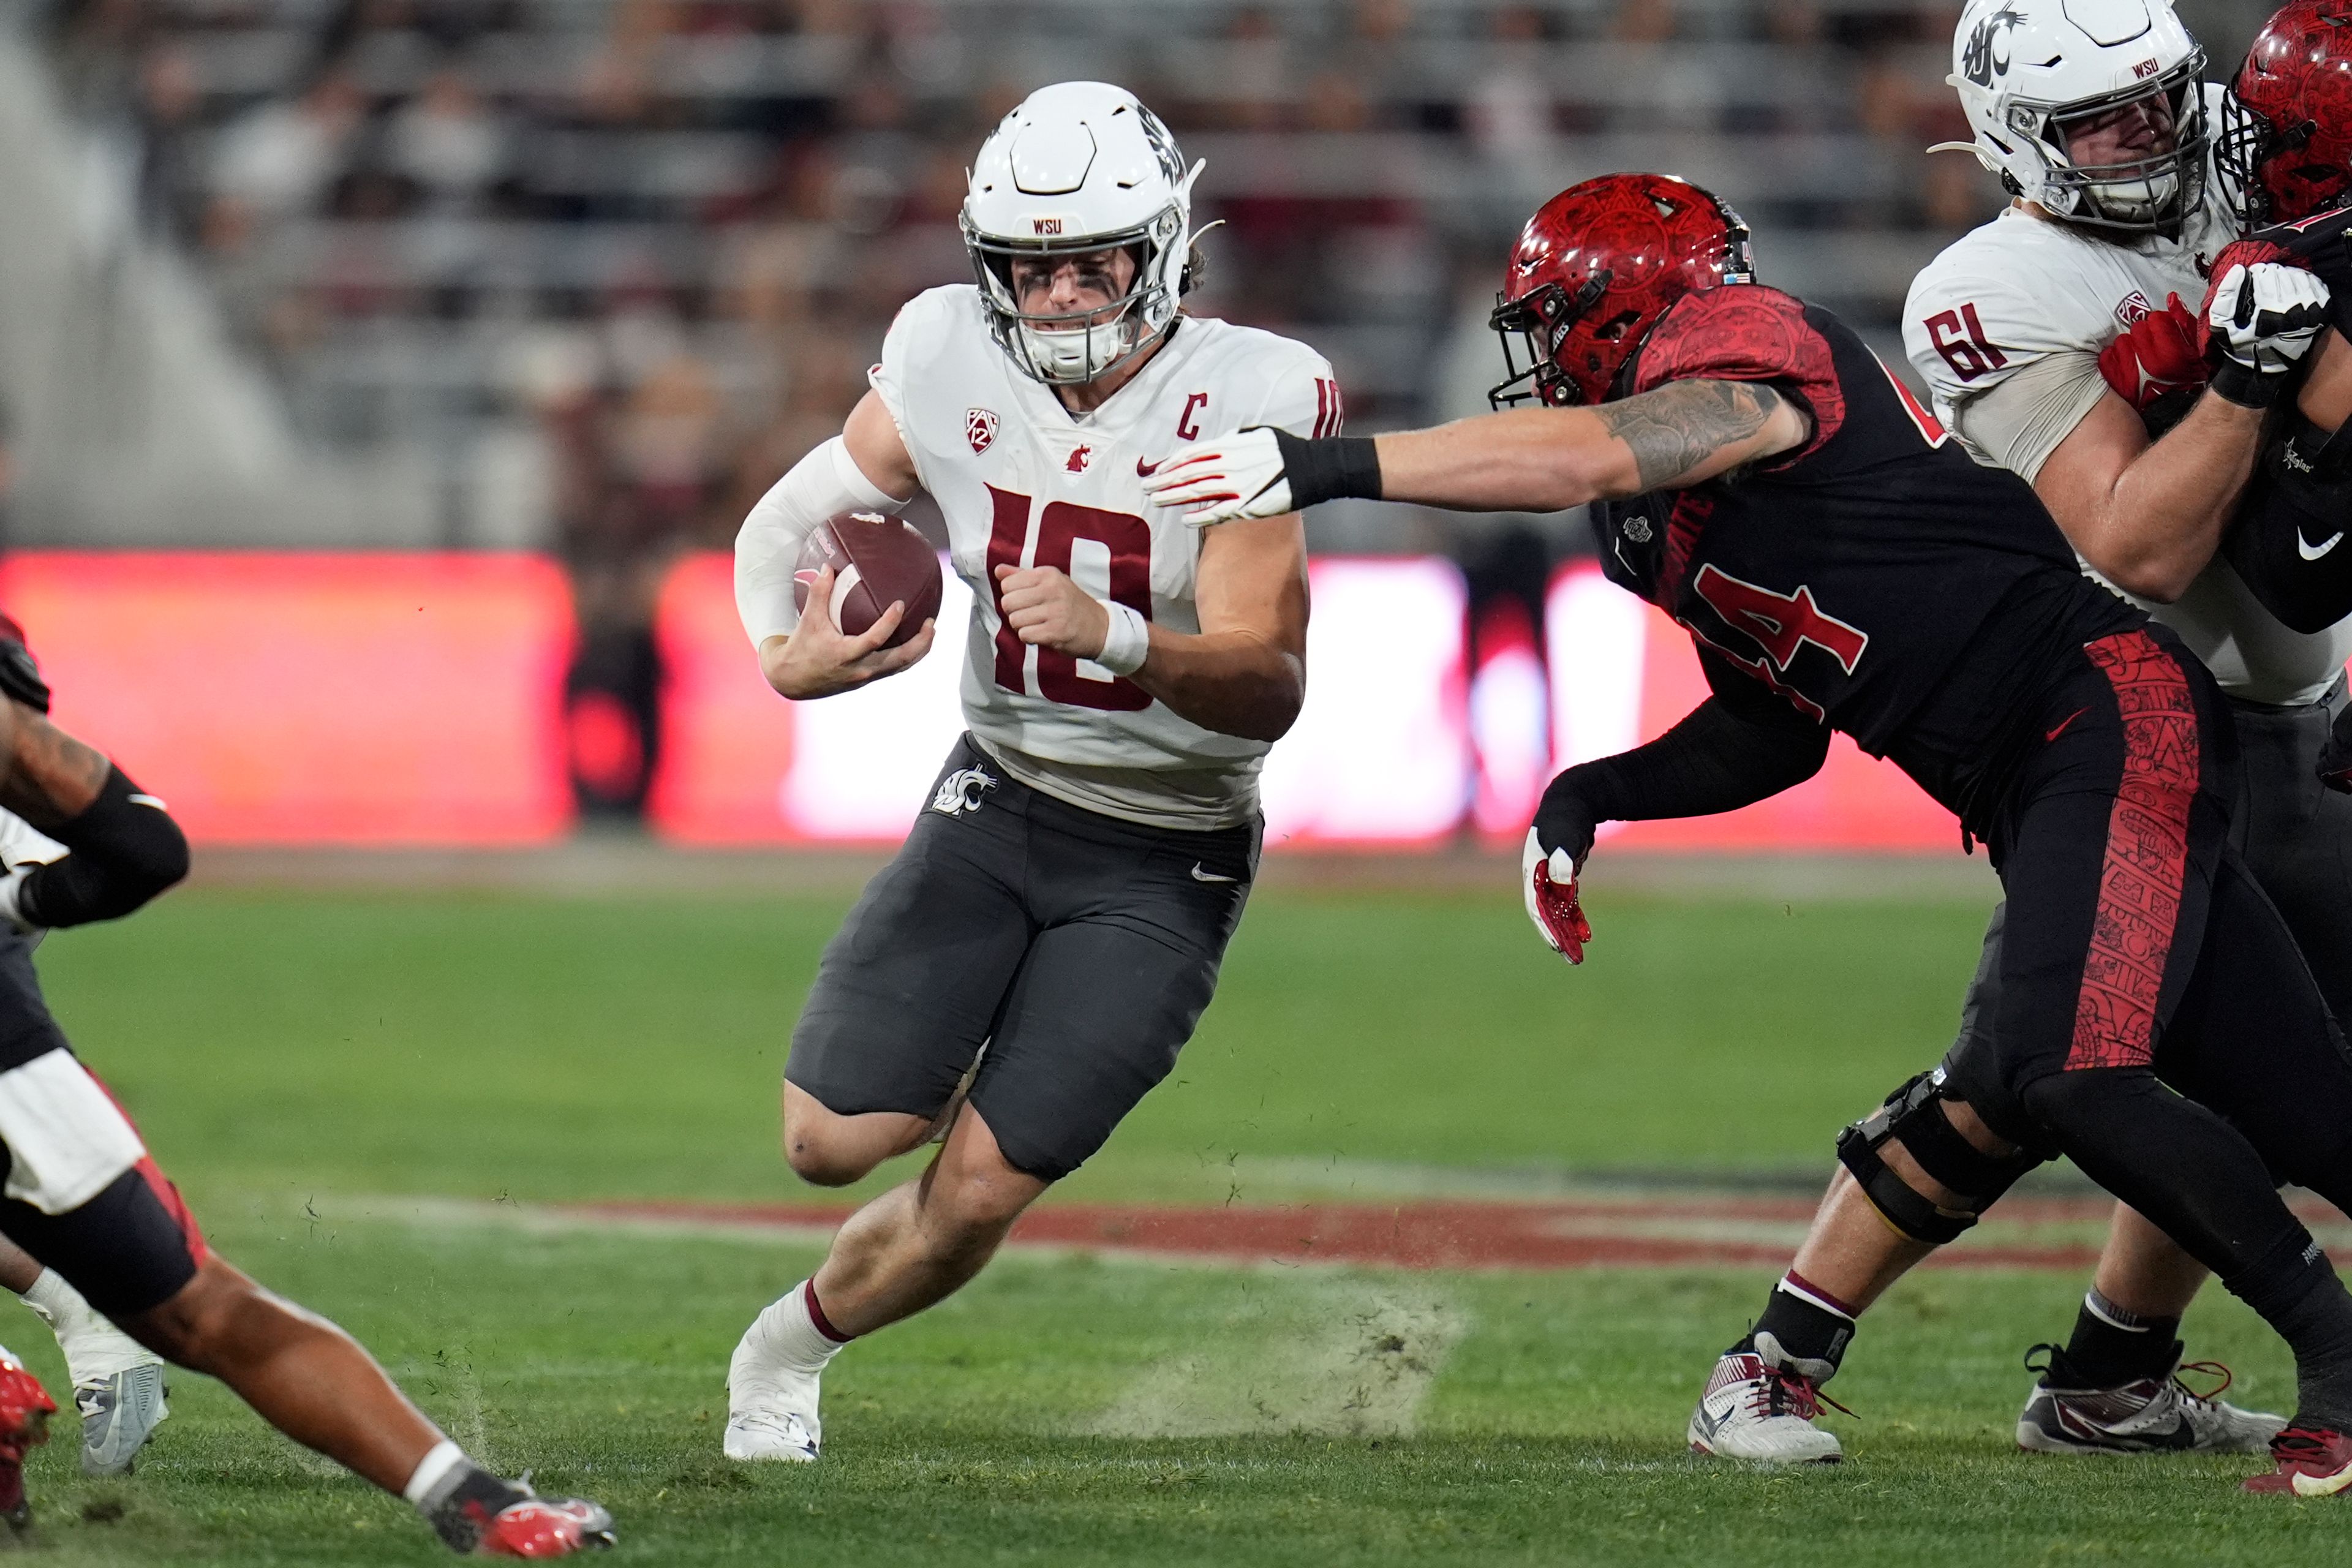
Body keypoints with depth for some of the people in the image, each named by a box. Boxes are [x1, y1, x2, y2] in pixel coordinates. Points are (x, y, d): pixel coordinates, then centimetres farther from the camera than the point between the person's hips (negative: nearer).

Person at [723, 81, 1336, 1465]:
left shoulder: (1240, 402, -21)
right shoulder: (954, 364, -11)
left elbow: (1271, 686, -26)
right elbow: (788, 523, 3)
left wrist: (1113, 634, -44)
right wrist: (790, 655, -19)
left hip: (1166, 864, -3)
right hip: (1002, 801, 3)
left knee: (979, 1194, -8)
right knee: (832, 1141, -10)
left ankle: (793, 1347, 22)